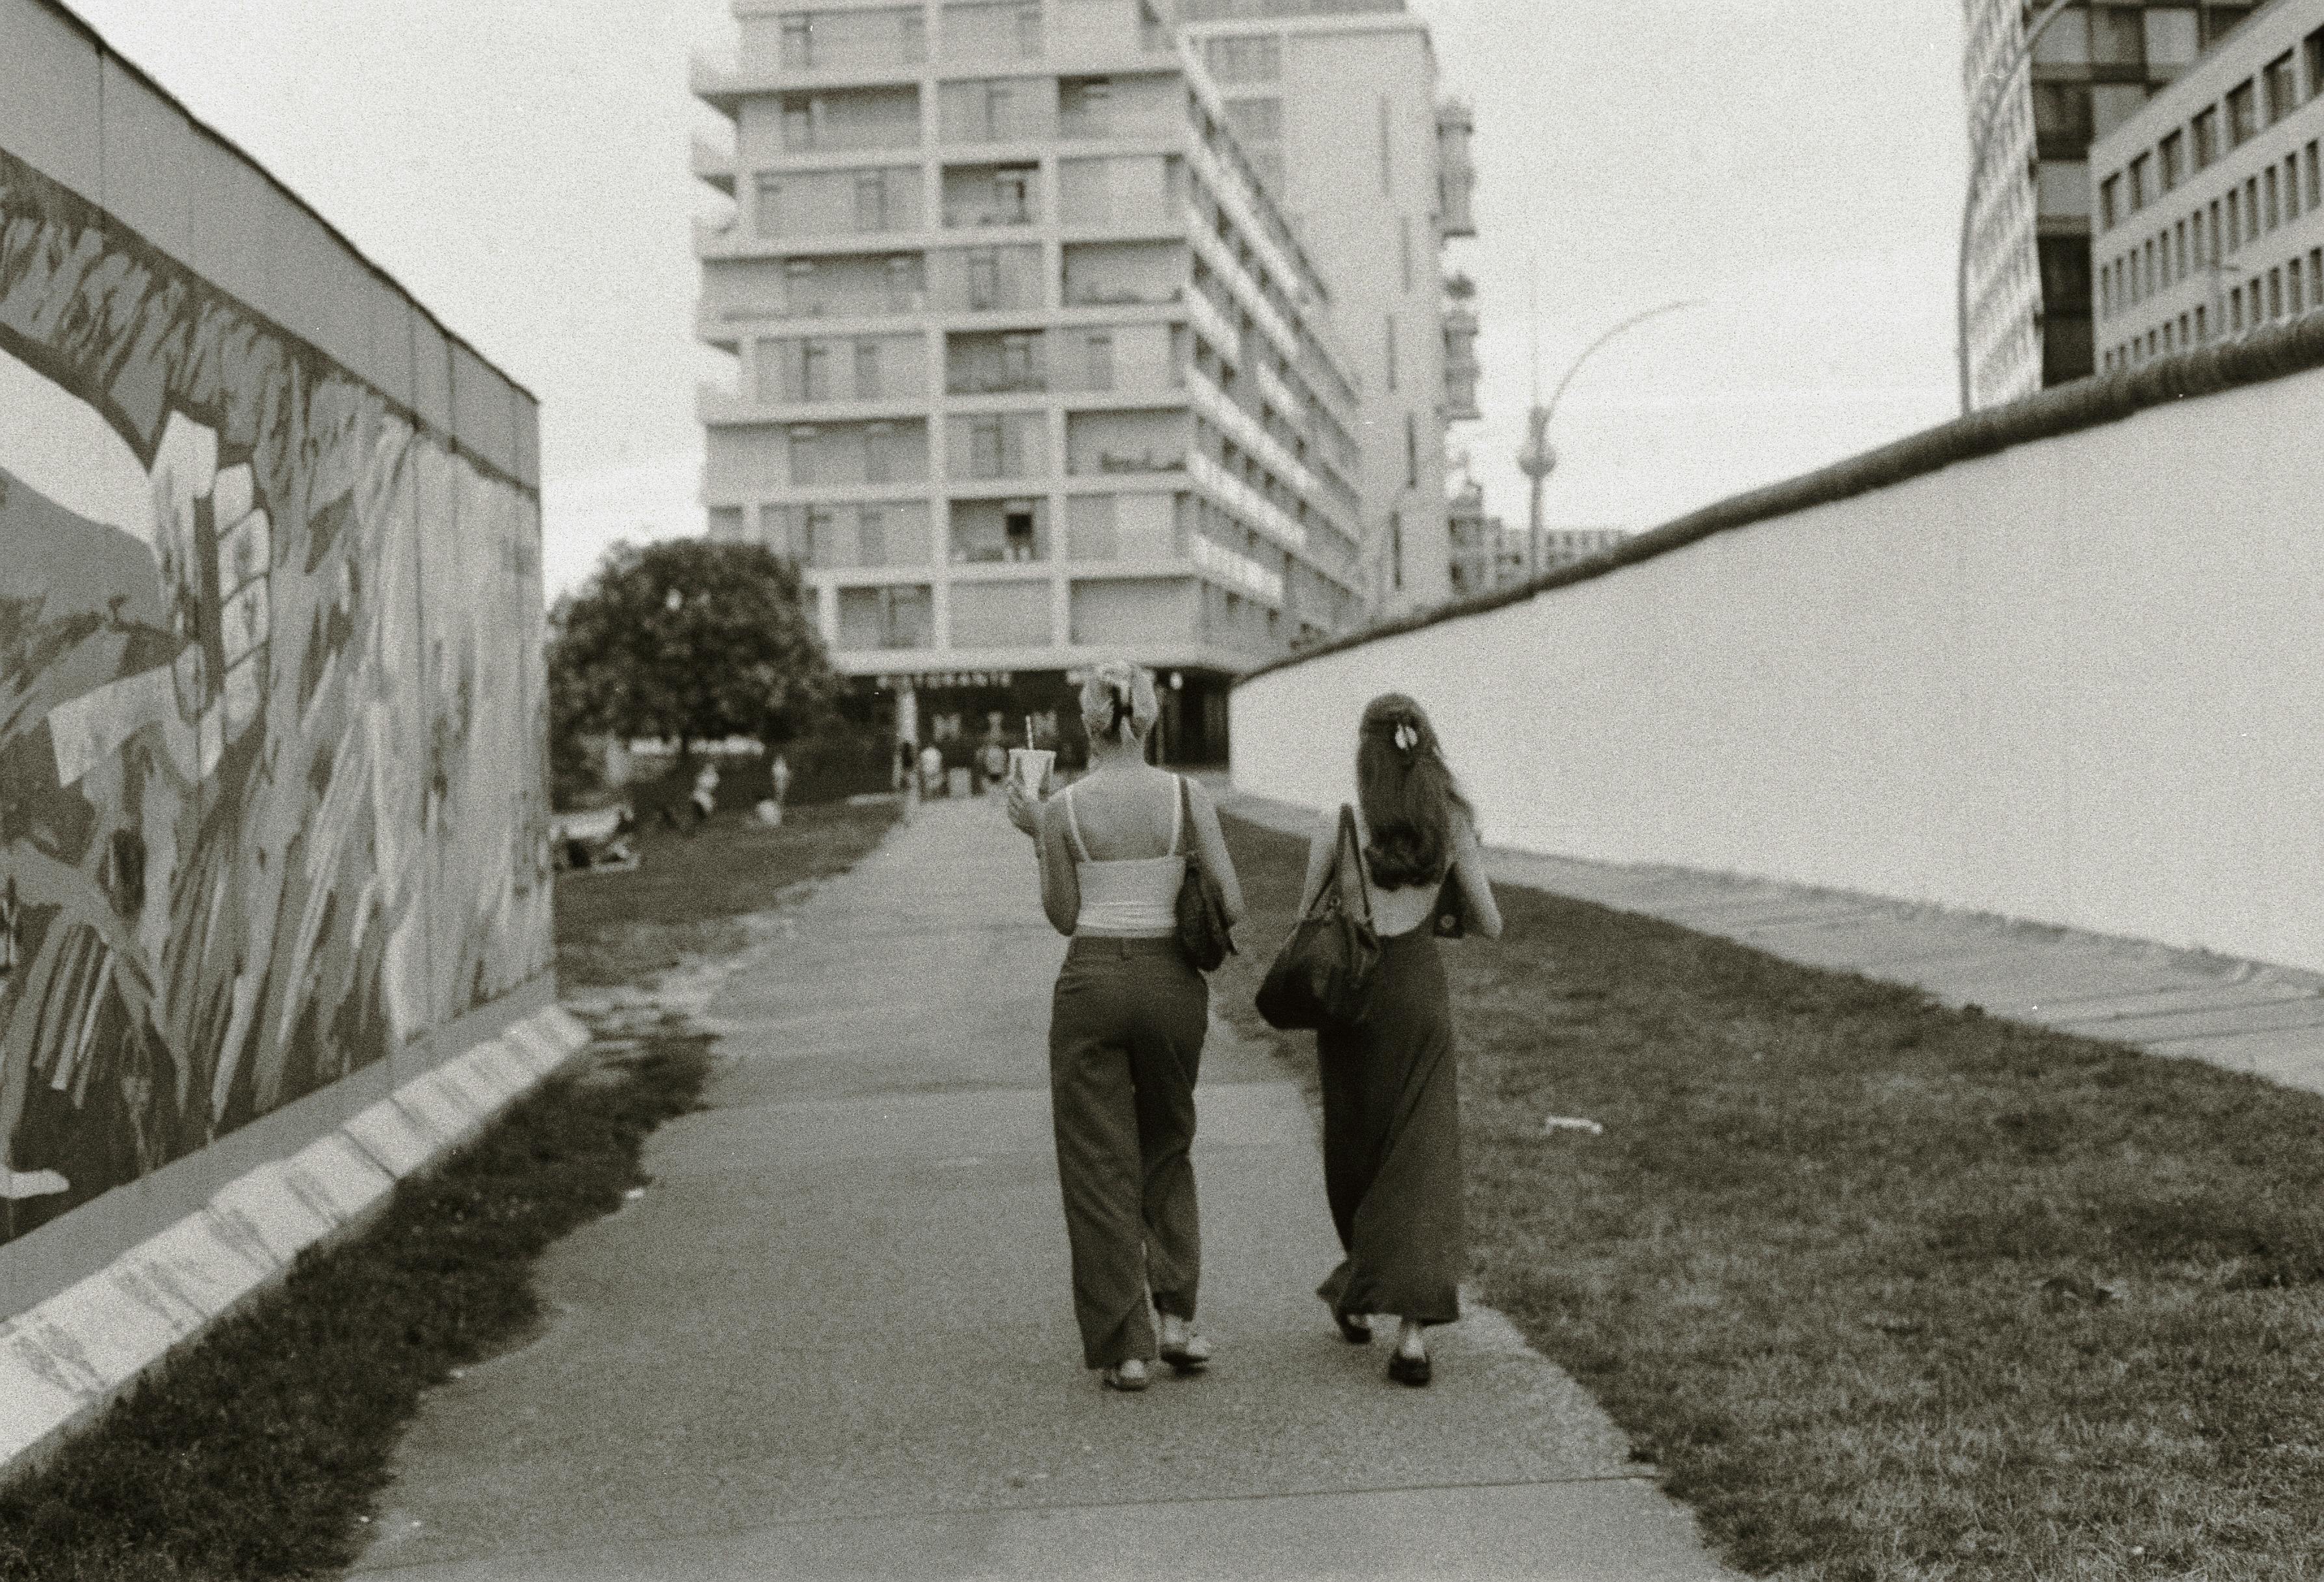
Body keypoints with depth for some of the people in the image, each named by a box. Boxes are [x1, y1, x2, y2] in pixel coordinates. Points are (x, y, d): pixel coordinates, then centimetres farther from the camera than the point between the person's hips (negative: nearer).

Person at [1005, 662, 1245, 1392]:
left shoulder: (1062, 808, -5)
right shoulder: (1188, 797, -3)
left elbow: (1064, 918, 4)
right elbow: (1232, 907, -4)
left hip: (1092, 981, -1)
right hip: (1174, 981, 1)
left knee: (1100, 1167, 7)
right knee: (1167, 1152, 21)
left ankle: (1124, 1347, 6)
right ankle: (1177, 1316, 10)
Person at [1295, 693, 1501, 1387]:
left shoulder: (1337, 823, -9)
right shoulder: (1452, 827, -3)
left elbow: (1308, 920, -3)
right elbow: (1489, 925, 2)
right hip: (1422, 993, 0)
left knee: (1355, 1147, 18)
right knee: (1421, 1157, 1)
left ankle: (1358, 1296, 34)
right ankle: (1413, 1329, -9)